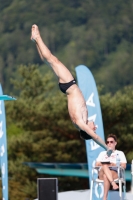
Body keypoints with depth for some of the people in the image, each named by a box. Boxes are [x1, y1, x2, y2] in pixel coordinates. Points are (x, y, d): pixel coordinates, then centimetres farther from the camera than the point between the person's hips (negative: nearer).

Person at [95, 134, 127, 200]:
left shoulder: (120, 153, 26)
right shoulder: (102, 153, 32)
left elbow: (124, 166, 12)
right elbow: (97, 164, 16)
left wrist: (114, 165, -5)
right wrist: (106, 164, -2)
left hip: (115, 173, -2)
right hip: (102, 174, 2)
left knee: (106, 176, -40)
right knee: (105, 166, -38)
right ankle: (113, 184, -56)